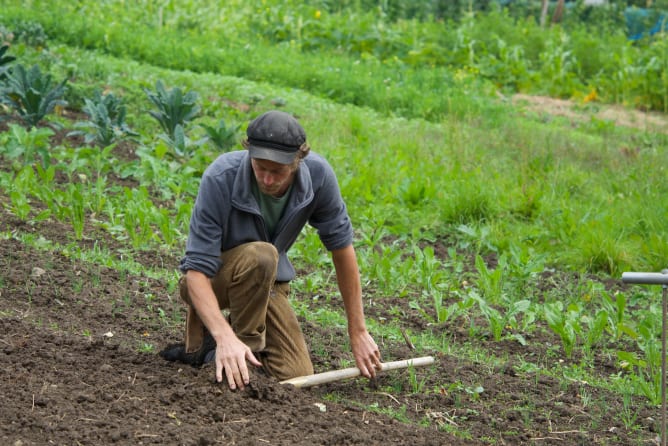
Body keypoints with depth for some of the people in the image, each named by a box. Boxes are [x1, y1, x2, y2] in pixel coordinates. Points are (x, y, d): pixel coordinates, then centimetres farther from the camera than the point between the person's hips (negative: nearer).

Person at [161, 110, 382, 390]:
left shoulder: (318, 175, -21)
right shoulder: (219, 179, -32)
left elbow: (341, 246, -8)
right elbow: (196, 270, -34)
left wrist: (358, 332, -6)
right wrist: (225, 337, -50)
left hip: (267, 282, 4)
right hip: (210, 279, -4)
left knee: (297, 376, -10)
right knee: (260, 256, -37)